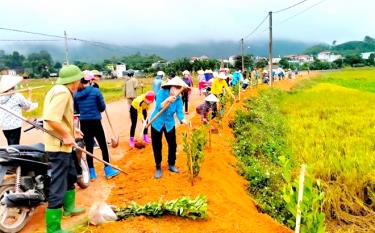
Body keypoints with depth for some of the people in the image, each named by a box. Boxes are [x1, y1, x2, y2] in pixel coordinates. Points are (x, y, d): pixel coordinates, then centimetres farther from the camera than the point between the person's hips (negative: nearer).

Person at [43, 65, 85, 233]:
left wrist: (70, 129, 20)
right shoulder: (63, 92, -19)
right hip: (58, 146, -11)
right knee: (58, 186, -5)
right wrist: (67, 135, -22)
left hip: (60, 145, 11)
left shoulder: (59, 90, 14)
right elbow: (51, 118, -31)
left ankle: (69, 208, 46)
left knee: (71, 176, 27)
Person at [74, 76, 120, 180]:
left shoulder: (76, 94, 0)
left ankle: (92, 173, 17)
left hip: (84, 123, 3)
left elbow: (77, 110, 10)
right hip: (95, 122, -3)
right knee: (103, 146, 7)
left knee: (89, 147, 10)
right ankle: (108, 170, 13)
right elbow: (102, 107, -4)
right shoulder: (96, 91, -9)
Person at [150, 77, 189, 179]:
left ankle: (171, 165, 28)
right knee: (157, 146, 3)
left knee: (173, 144, 6)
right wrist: (168, 100, -47)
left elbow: (179, 112, -17)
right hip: (157, 123, -3)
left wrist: (183, 120, -37)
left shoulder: (178, 99, -11)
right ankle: (158, 167, 20)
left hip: (170, 124, 3)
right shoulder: (162, 93, -20)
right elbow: (159, 107, -30)